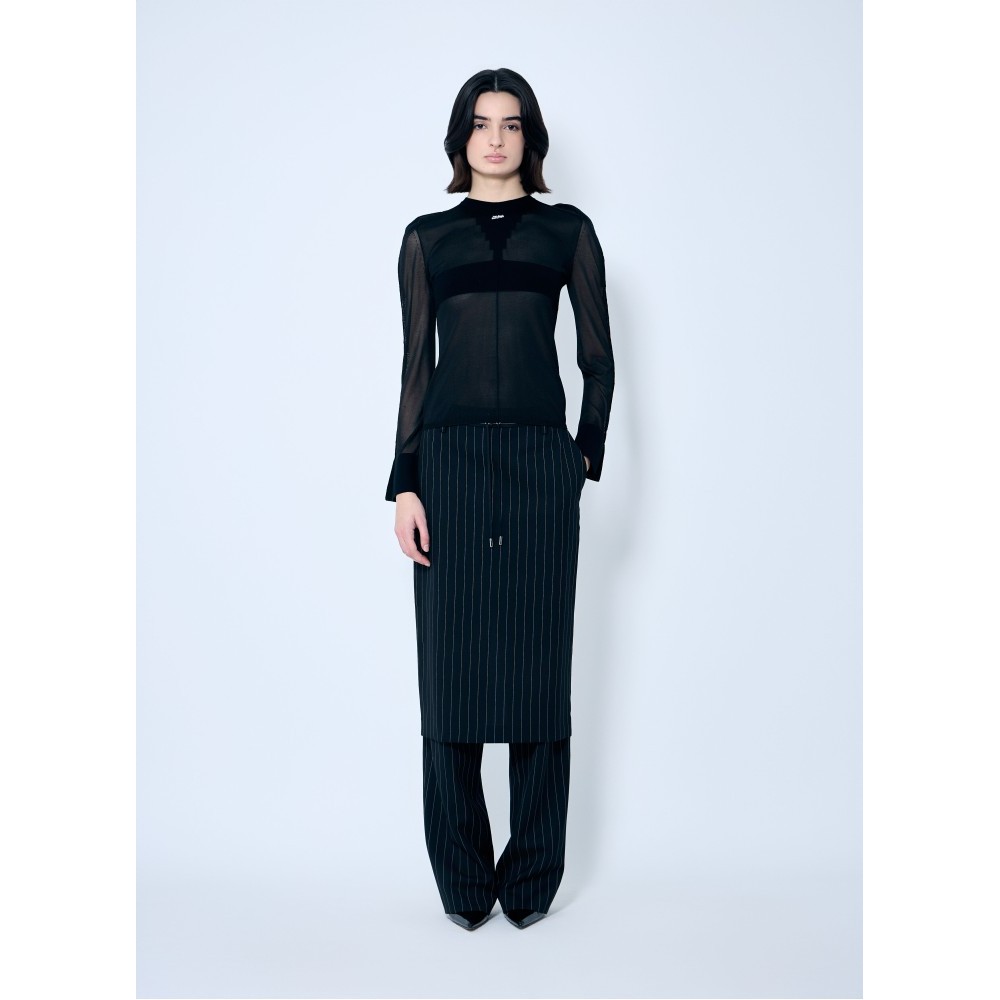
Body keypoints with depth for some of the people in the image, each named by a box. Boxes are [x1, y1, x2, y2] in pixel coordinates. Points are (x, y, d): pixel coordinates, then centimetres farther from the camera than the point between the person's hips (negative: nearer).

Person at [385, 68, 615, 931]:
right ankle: (462, 876, 13)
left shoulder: (568, 230, 11)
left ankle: (533, 874, 14)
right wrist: (405, 482, -1)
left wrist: (587, 454, 6)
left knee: (537, 658, 1)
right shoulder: (427, 237, 12)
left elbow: (598, 358, 12)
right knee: (453, 659, 1)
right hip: (450, 458, 1)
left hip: (542, 459, 0)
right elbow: (416, 364, 7)